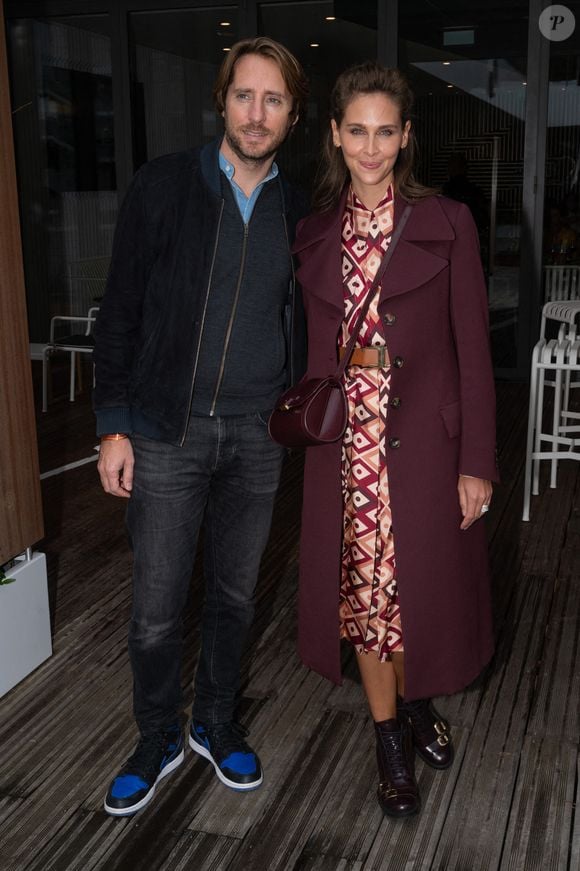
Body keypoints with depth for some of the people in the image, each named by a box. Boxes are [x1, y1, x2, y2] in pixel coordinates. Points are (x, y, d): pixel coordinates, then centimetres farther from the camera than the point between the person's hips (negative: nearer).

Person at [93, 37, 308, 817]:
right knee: (157, 607, 5)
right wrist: (115, 426, -7)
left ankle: (216, 723, 36)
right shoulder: (164, 186, -4)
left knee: (235, 596, 15)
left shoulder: (298, 211, 5)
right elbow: (121, 310, -3)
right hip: (167, 431, -2)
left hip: (257, 435, 3)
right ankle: (157, 739, 28)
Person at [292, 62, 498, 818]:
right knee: (363, 591, 10)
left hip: (424, 443, -2)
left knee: (422, 584, 11)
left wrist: (477, 463, -7)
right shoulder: (314, 234, 5)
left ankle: (417, 702, 41)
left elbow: (473, 350, -5)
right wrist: (306, 420, 3)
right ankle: (391, 741, 31)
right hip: (346, 446, 2)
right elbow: (314, 349, 8)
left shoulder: (446, 224, -3)